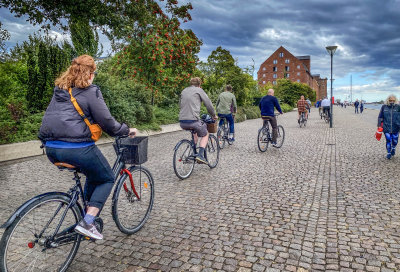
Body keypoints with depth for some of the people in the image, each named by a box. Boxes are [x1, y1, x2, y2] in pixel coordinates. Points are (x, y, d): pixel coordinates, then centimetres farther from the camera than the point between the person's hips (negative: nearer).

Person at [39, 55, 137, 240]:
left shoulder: (59, 89, 17)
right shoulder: (90, 91, -5)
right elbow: (107, 123, -8)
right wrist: (127, 130, 8)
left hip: (51, 149, 8)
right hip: (77, 148, -8)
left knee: (94, 175, 26)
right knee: (107, 179, 12)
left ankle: (90, 217, 27)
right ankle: (87, 223, 0)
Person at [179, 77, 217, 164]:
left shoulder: (184, 91, 18)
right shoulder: (199, 90, 3)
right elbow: (209, 104, 4)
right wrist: (214, 115, 20)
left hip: (182, 122, 6)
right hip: (193, 120, -6)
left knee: (195, 132, 34)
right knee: (205, 135, 19)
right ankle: (200, 155, 2)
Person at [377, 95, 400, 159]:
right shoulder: (384, 107, -1)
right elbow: (380, 117, 6)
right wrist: (379, 125, 4)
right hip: (386, 128, 0)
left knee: (395, 141, 10)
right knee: (388, 140, 1)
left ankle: (393, 149, 41)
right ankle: (389, 153, 19)